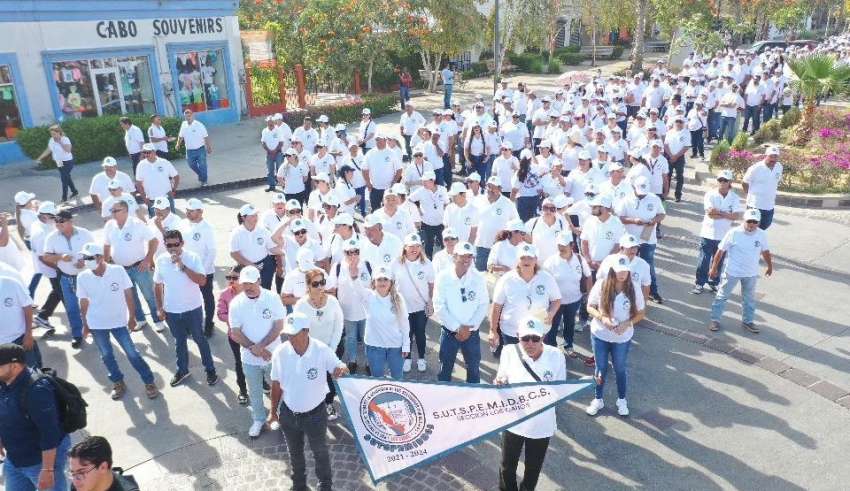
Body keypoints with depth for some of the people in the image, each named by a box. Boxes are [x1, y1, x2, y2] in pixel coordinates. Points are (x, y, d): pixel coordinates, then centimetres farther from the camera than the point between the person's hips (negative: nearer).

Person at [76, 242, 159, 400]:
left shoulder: (118, 270, -17)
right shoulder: (82, 277, -11)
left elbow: (128, 294, -6)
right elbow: (84, 303, 1)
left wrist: (132, 317, -1)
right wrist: (85, 324, 8)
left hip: (118, 321, -2)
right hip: (97, 324, 2)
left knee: (132, 353, 1)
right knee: (106, 355, 13)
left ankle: (149, 382, 14)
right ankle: (118, 383, 32)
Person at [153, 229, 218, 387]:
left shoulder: (192, 258, -15)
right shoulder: (161, 260, -5)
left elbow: (202, 281, -24)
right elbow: (157, 285, 6)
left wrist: (183, 266, -29)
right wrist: (159, 307, 5)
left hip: (193, 309, -3)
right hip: (171, 310, 3)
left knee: (200, 339, 12)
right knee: (179, 341, 19)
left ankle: (210, 370, 27)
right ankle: (182, 370, 37)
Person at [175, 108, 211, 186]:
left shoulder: (199, 125, -12)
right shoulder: (183, 124, 1)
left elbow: (206, 137, -7)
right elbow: (180, 136, 14)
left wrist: (209, 147, -6)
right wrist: (178, 144, -1)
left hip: (200, 149, -5)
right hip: (189, 150, 5)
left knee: (202, 165, -2)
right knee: (192, 165, 15)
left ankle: (204, 181, 15)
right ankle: (201, 175, 40)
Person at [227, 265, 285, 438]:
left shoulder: (272, 298, -15)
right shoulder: (236, 303, -11)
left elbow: (279, 326, -14)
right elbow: (235, 333, -9)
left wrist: (261, 346, -22)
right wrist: (254, 348, -20)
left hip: (273, 355, -1)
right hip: (249, 358, 1)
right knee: (254, 392, 19)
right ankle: (258, 419, 41)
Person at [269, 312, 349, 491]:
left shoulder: (322, 350, -24)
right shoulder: (280, 352, -16)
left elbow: (337, 369, -10)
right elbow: (276, 384, -2)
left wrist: (342, 369, -36)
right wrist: (273, 411, 8)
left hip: (315, 414, -2)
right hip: (288, 414, 2)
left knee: (320, 452, 20)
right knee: (295, 452, 25)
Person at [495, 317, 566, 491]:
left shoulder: (556, 356, -18)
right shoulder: (509, 353, -17)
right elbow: (501, 381, -3)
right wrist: (499, 384, -26)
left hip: (541, 425, 0)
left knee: (533, 468, 23)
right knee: (507, 465, 20)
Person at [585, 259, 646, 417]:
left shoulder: (633, 289, -13)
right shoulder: (601, 285, -15)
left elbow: (640, 313, -2)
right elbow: (590, 307, -7)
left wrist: (627, 323, -19)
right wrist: (602, 318, -25)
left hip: (622, 338, 0)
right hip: (599, 335, 0)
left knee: (620, 369, 17)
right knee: (601, 369, 15)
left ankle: (622, 400, 39)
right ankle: (598, 399, 34)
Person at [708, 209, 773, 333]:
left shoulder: (761, 234, -6)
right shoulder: (733, 233, -18)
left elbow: (765, 251, 12)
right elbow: (720, 250, -11)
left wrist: (770, 266, 23)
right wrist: (714, 268, -9)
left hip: (751, 274, 4)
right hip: (731, 271, -4)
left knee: (749, 299, 17)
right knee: (722, 296, 6)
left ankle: (747, 321, 34)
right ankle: (715, 319, 17)